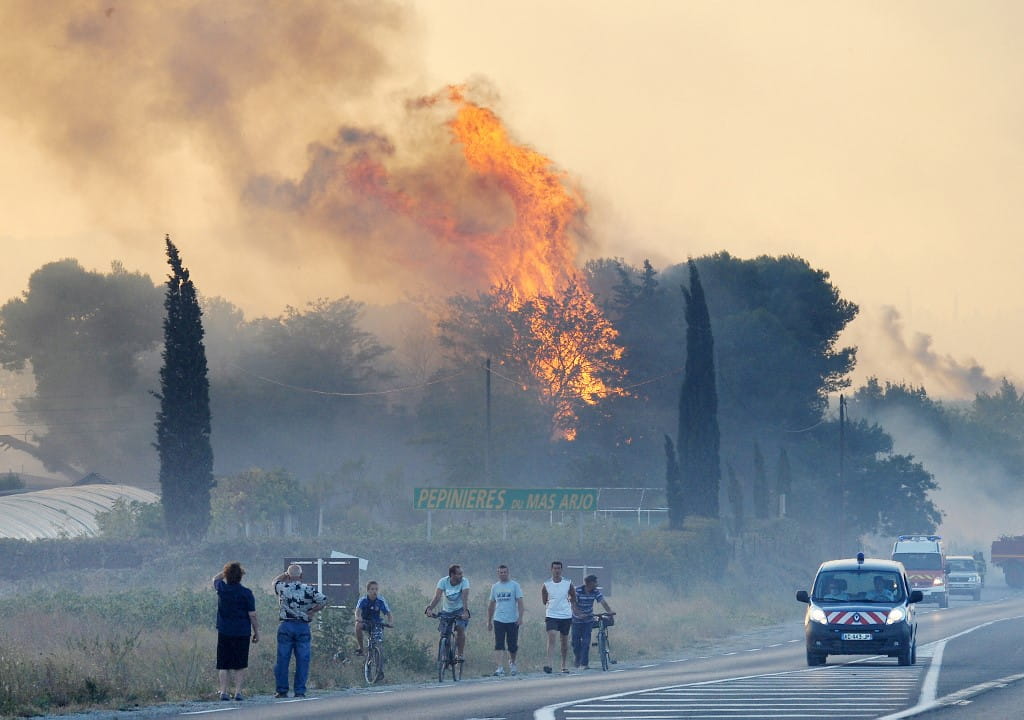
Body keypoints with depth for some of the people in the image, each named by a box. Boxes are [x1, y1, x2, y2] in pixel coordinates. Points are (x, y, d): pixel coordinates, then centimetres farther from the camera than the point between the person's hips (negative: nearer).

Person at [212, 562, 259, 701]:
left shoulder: (222, 589, -3)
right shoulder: (246, 593, -8)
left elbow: (216, 578, 23)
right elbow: (252, 615, -5)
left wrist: (228, 571, 24)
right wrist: (256, 632, 5)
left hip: (224, 632, 1)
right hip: (242, 632, -1)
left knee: (223, 665, 5)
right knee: (240, 665, 5)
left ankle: (223, 691, -1)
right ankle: (238, 691, 0)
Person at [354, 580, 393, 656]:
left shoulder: (381, 600, -15)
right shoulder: (363, 600, -17)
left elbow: (387, 612, -17)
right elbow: (358, 610, -32)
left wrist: (389, 622, -37)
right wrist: (358, 617, -54)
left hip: (376, 622, 2)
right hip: (364, 621, -2)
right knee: (358, 625, -32)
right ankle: (361, 647, -17)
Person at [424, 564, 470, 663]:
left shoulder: (464, 581, -19)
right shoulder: (443, 581, -16)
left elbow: (465, 597, -31)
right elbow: (437, 596, -27)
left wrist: (465, 611, -47)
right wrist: (429, 608, -43)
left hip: (460, 610, -2)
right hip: (446, 610, 2)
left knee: (460, 629, -24)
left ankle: (460, 654, -13)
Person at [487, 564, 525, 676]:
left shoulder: (515, 585, 2)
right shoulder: (495, 587, 11)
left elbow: (520, 602, -3)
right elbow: (491, 604, 17)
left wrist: (520, 617, -16)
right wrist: (489, 621, 16)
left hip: (513, 620, -2)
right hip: (498, 620, 2)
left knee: (513, 646, 5)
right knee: (499, 646, -9)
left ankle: (512, 663, 31)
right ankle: (500, 668, -14)